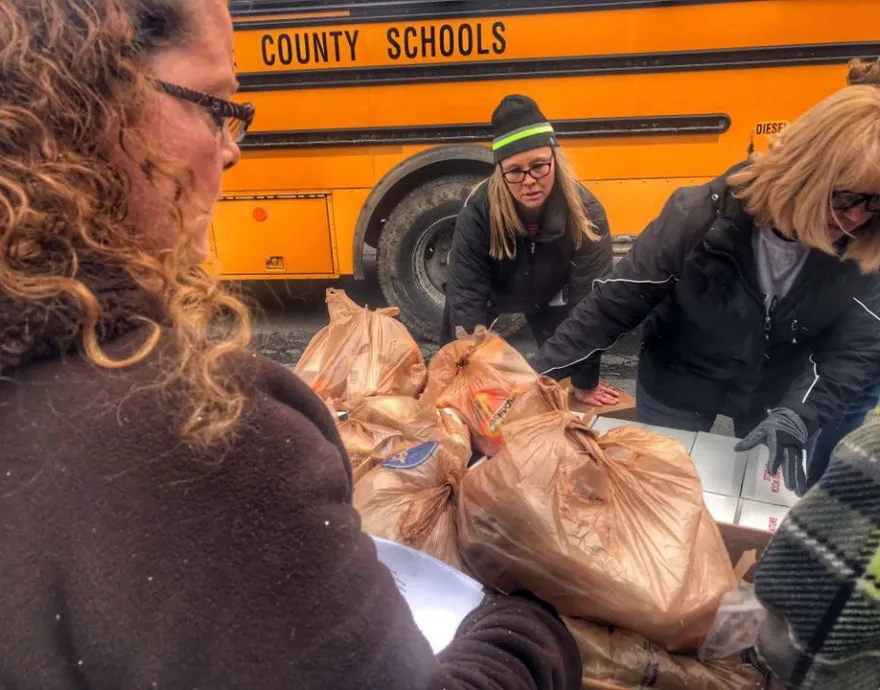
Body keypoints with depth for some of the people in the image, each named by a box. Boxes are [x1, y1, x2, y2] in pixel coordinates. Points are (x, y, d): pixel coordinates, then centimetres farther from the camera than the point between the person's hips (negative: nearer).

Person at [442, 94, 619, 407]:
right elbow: (466, 297, -33)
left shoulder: (586, 214, -34)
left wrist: (585, 381, -26)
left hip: (546, 296, 1)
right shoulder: (479, 210, -36)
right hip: (486, 293, -1)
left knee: (563, 369, 6)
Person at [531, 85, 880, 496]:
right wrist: (539, 374, -25)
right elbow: (612, 305, -24)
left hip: (777, 396, 3)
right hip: (676, 391, -3)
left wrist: (796, 415, -33)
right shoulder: (700, 219, -29)